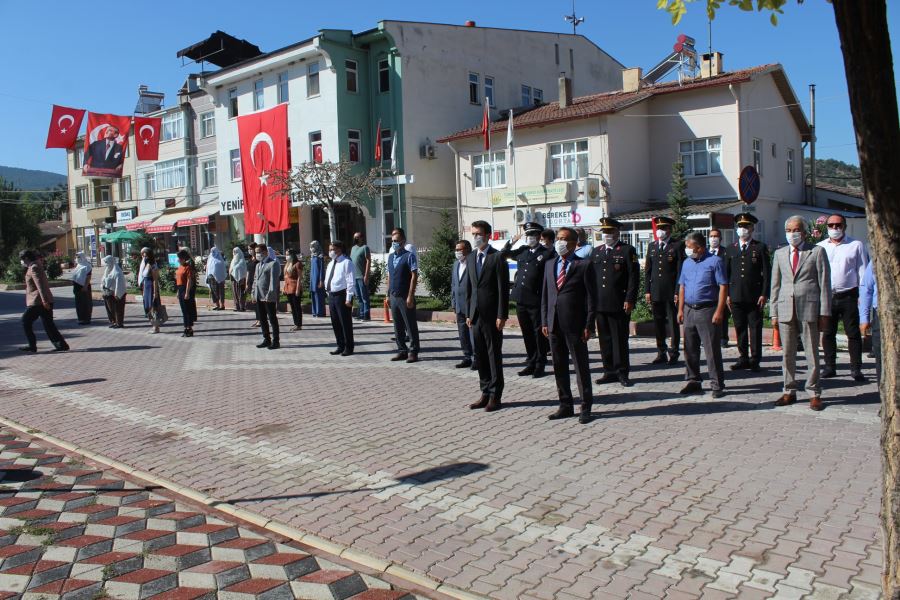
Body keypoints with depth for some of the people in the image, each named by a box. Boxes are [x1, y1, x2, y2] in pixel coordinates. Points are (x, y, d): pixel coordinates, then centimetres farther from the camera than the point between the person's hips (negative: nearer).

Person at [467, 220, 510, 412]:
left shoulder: (497, 258, -8)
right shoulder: (471, 258, 13)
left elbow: (503, 289, -11)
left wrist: (502, 316, -15)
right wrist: (469, 314, 12)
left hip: (492, 315, -6)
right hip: (476, 315, 6)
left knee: (494, 355, 2)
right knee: (480, 356, 10)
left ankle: (495, 396, 9)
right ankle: (485, 393, 20)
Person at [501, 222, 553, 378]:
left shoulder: (546, 253, -5)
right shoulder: (522, 251, 12)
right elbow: (503, 254, 25)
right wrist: (512, 241, 11)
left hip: (536, 301, -6)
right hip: (521, 299, 6)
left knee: (539, 333, 3)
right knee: (527, 334, 13)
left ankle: (540, 365, 12)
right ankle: (531, 363, 23)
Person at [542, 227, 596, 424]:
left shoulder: (584, 265, -3)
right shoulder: (549, 265, 14)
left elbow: (590, 297, -6)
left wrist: (588, 325, -11)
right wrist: (544, 322, 8)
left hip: (575, 325, -5)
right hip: (554, 324, 6)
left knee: (581, 367, 2)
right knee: (559, 367, 11)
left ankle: (585, 407, 13)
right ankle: (565, 405, 22)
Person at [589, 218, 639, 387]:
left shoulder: (628, 250, -1)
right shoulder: (596, 252, 16)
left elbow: (634, 277, -6)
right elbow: (591, 277, 16)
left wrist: (629, 300, -13)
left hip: (619, 305, -5)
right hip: (599, 304, 5)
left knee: (620, 339, 0)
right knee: (605, 340, 8)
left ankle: (622, 372, 9)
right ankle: (610, 371, 17)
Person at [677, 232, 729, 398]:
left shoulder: (715, 261, -5)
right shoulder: (686, 263, 14)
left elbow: (723, 287, -9)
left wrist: (719, 311, -16)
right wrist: (680, 309, 10)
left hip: (707, 310, -6)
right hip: (689, 310, 6)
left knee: (712, 349, -4)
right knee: (690, 349, 11)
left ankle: (717, 385, 4)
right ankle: (693, 381, 22)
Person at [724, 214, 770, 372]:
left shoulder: (760, 248, 3)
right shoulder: (730, 249, 12)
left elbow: (767, 273, 0)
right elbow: (726, 273, 12)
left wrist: (764, 294, -8)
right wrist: (726, 294, 5)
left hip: (755, 297, -3)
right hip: (736, 297, 3)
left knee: (755, 329, 0)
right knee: (740, 329, 7)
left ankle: (755, 360, 7)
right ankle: (744, 358, 15)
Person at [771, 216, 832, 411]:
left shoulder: (817, 252, 3)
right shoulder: (779, 253, 12)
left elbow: (825, 283, 0)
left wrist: (824, 313, -5)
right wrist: (774, 312, 7)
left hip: (809, 309, -3)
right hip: (785, 309, 3)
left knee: (812, 353, 2)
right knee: (787, 354, 7)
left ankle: (814, 393, 12)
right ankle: (789, 391, 18)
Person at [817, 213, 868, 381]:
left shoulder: (856, 245, 5)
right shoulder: (820, 247, 10)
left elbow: (862, 272, 3)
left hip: (849, 296, -2)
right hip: (826, 296, 2)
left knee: (853, 333, 1)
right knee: (828, 333, 6)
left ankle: (856, 368, 7)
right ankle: (830, 367, 15)